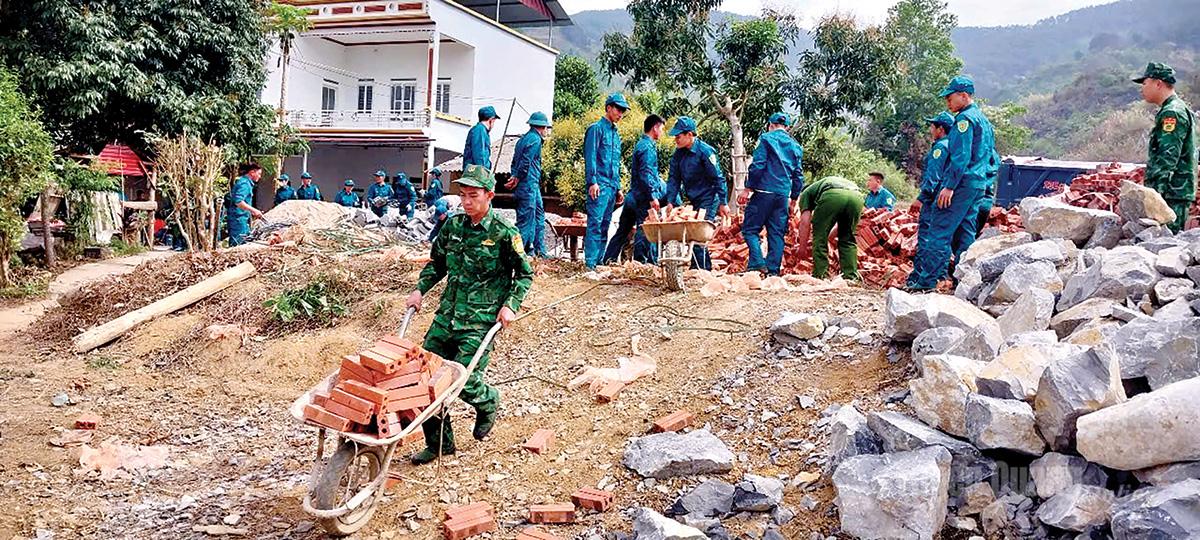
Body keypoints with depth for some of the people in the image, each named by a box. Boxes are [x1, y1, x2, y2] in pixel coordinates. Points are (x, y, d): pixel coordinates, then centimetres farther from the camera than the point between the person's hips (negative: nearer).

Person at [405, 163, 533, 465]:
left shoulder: (504, 234, -8)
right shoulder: (453, 225, 7)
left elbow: (524, 274, 1)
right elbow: (436, 263, 20)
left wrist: (510, 305, -11)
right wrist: (420, 289, 8)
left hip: (481, 320, -5)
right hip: (447, 314, 6)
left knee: (463, 381, -13)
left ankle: (487, 402, 25)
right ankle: (439, 443, 18)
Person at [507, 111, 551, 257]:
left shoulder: (523, 139, 20)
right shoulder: (535, 139, -11)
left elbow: (515, 161, 16)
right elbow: (526, 162, -17)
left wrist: (514, 177, 4)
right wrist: (517, 179, -8)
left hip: (532, 185, 10)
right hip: (529, 184, -10)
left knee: (539, 216, 14)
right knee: (526, 218, -6)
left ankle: (540, 251, 19)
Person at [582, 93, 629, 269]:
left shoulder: (616, 133, 21)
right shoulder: (597, 128, -3)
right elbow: (590, 157, -11)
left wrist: (618, 188, 20)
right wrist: (592, 182, -18)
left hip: (611, 187, 8)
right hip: (599, 185, -8)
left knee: (604, 227, 8)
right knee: (595, 224, -13)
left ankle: (599, 262, 11)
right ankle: (590, 264, -15)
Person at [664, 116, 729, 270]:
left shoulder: (705, 151, -16)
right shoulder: (678, 153, 3)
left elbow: (718, 178, -14)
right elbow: (673, 178, 6)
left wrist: (723, 203, -14)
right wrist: (670, 202, -3)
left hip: (708, 200, -7)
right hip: (692, 201, 7)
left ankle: (701, 270, -6)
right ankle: (706, 268, 17)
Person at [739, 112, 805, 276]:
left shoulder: (767, 139, 1)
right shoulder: (796, 146, 19)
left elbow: (757, 165, -8)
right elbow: (798, 175, 17)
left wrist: (748, 188, -5)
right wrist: (794, 198, 23)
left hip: (765, 191, -5)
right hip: (783, 195, 5)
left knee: (750, 228, -1)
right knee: (777, 233, 7)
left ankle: (757, 262, -17)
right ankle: (773, 270, 4)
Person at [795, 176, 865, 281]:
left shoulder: (806, 193, 31)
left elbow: (805, 222, 18)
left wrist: (803, 246, 25)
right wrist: (829, 238, 53)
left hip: (832, 196, -5)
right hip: (856, 196, 5)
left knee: (820, 236, 13)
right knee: (848, 239, 21)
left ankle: (820, 275, 11)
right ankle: (851, 277, 16)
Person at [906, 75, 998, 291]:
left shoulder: (965, 118, -9)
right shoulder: (984, 120, 22)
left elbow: (961, 156, -19)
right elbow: (993, 159, 23)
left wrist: (949, 186, -21)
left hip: (962, 183, -10)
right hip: (979, 184, 10)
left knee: (940, 231, -11)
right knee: (965, 234, 11)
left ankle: (926, 280, -13)